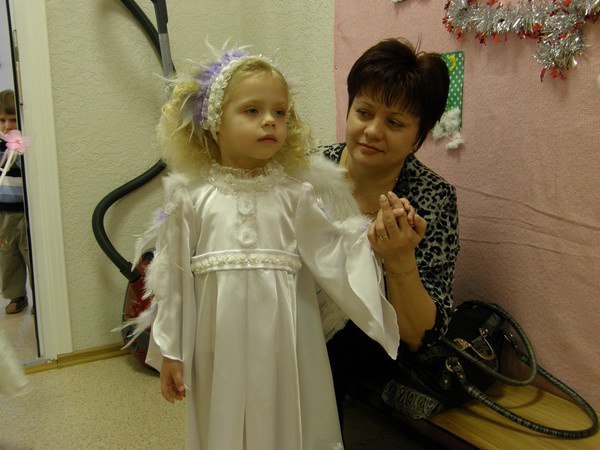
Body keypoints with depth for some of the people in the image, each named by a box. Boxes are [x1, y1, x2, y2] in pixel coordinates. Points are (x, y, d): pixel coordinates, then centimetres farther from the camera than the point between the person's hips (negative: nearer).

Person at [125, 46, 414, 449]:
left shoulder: (295, 193, -2)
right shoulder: (192, 196, -3)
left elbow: (330, 253, -5)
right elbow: (173, 277, 2)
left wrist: (370, 234, -22)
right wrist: (169, 352, 6)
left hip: (282, 342, 0)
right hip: (221, 344, 0)